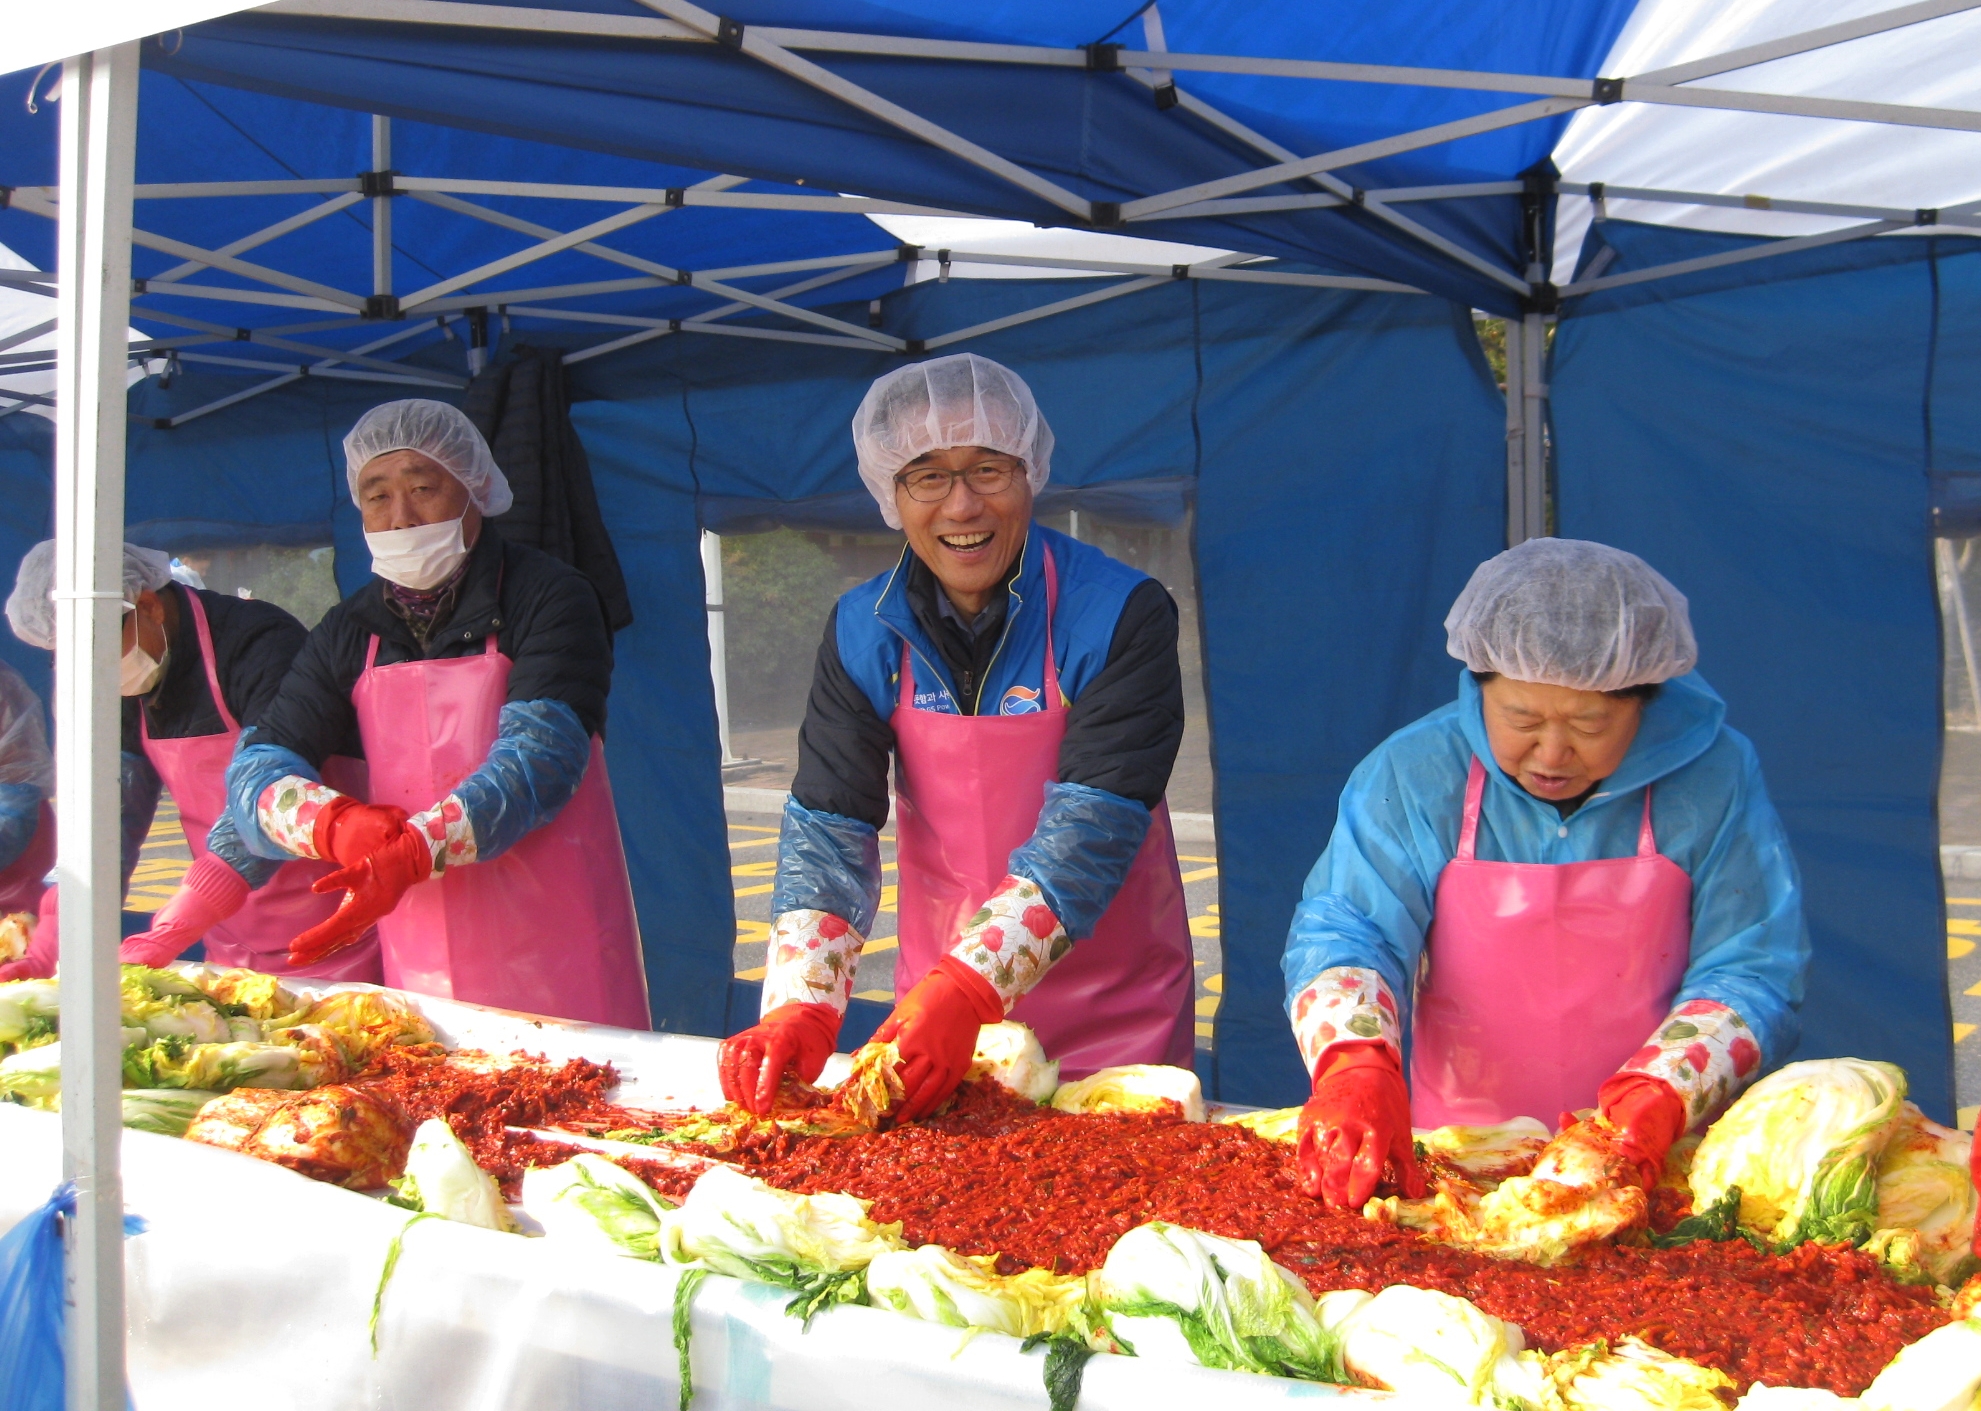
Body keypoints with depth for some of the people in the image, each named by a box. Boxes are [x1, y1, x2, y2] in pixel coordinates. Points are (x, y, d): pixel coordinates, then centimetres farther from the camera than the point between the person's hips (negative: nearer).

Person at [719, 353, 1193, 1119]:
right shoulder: (864, 631, -5)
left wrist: (971, 986, -35)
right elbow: (827, 825, -9)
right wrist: (801, 1005, -25)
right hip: (936, 1001, 3)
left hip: (1111, 1017, -3)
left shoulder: (1120, 615, -17)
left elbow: (1095, 827, -24)